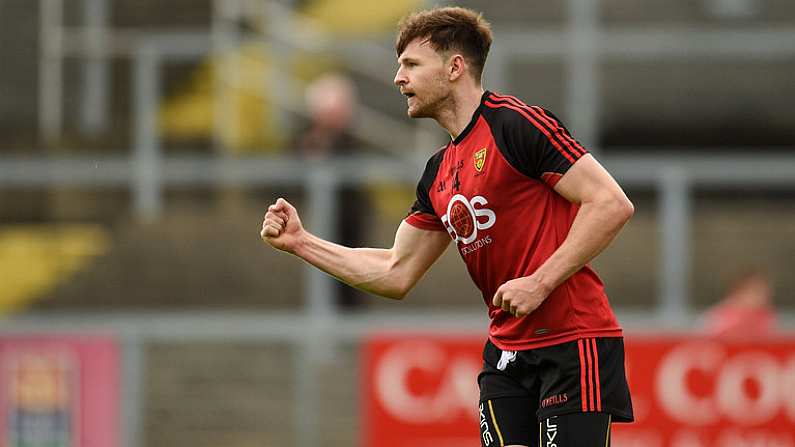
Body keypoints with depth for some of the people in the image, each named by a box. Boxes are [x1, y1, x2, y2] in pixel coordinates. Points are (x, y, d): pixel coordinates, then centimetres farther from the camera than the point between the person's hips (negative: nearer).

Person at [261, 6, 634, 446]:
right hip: (507, 352, 8)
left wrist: (540, 282, -19)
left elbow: (612, 204, -15)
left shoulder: (517, 124, -10)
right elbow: (396, 273, 22)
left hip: (573, 346, -8)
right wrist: (299, 242, 17)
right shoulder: (439, 173, 16)